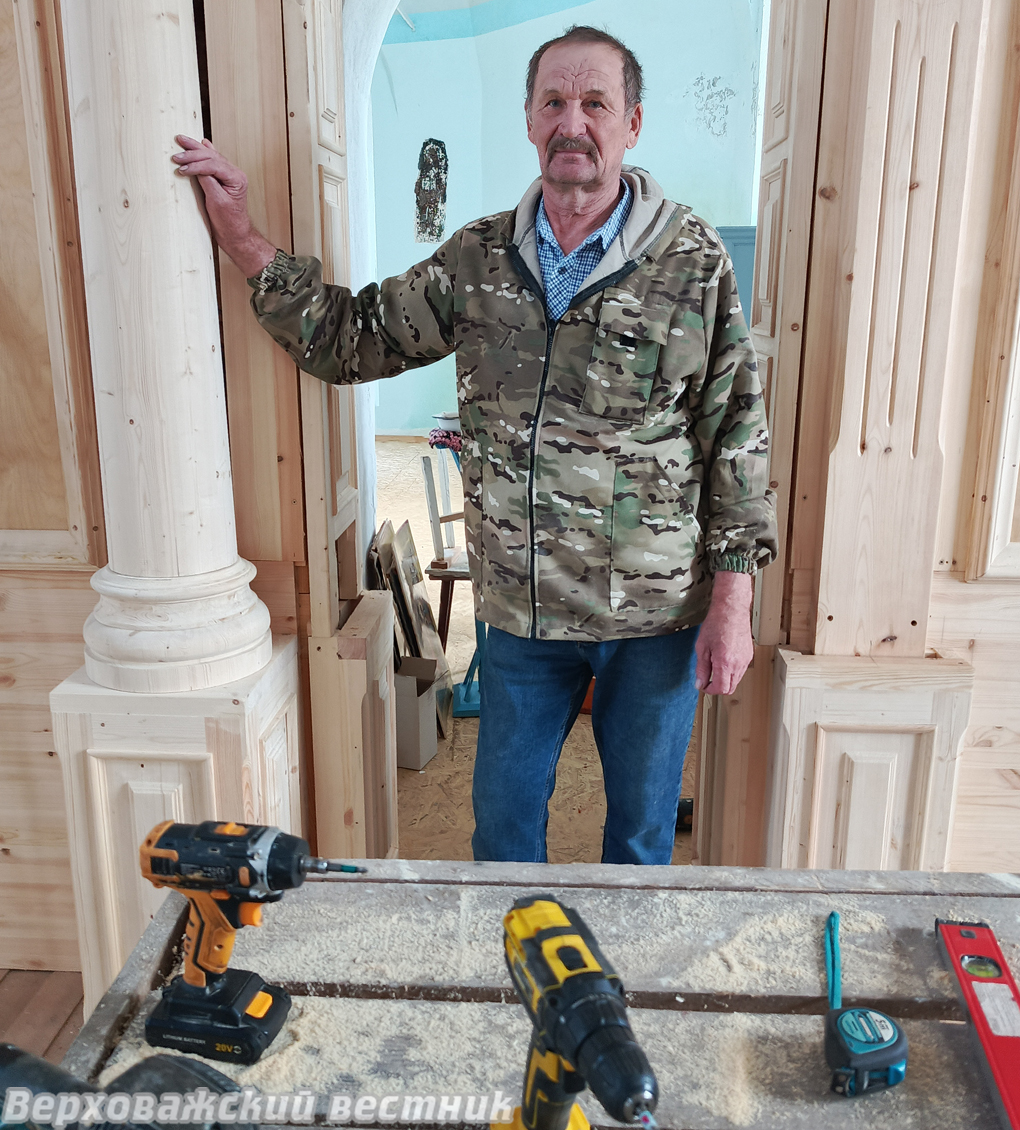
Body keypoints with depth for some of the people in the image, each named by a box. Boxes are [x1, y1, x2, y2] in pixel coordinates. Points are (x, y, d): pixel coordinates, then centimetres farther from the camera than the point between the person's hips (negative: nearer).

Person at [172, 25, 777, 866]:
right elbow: (353, 339, 8)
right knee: (503, 820, 20)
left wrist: (732, 603, -9)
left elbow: (737, 438, -7)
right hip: (522, 609, 3)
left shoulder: (694, 261, -8)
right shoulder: (478, 258, 1)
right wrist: (241, 237, 1)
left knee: (643, 827, 18)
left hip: (655, 614, -2)